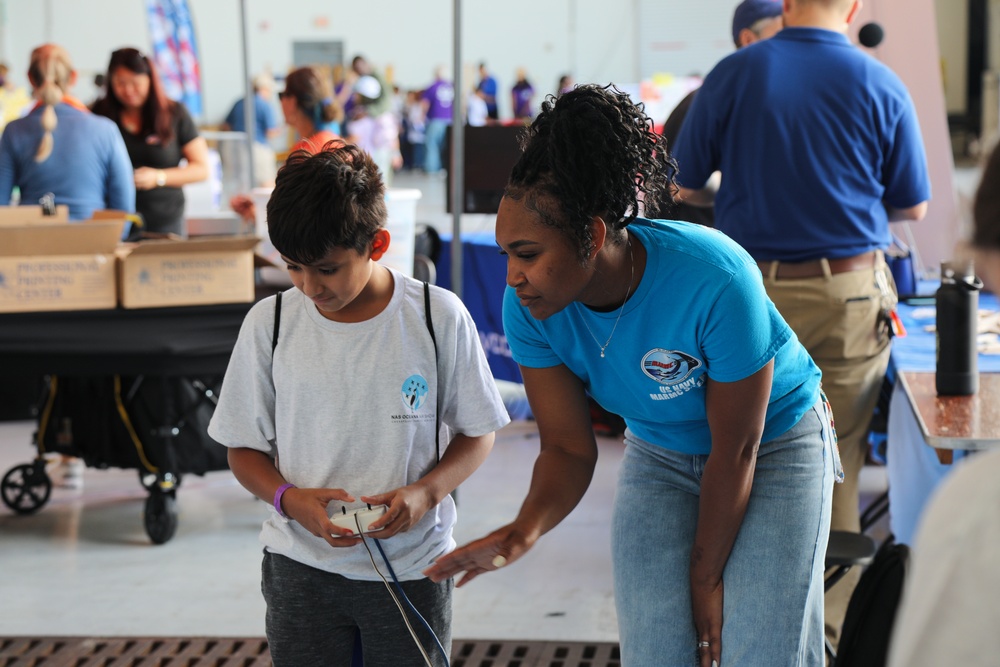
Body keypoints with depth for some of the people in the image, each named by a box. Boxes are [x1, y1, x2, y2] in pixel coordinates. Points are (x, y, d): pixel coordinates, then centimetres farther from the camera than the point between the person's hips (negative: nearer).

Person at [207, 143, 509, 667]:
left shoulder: (439, 318, -8)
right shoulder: (269, 324, -4)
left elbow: (477, 433, 2)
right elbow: (244, 448, 4)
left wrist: (425, 492, -17)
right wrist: (290, 499, -16)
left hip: (412, 567, -1)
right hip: (301, 565, 1)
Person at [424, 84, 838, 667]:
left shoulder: (716, 284, -36)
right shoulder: (530, 309, -22)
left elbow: (735, 450, -24)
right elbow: (569, 448, -13)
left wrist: (706, 576, -12)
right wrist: (523, 532, -35)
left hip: (775, 447, -4)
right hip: (662, 457, 4)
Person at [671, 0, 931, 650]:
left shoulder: (731, 75, -4)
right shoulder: (882, 86, -4)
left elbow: (685, 186, 3)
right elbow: (912, 206, 4)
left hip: (750, 294, 1)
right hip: (850, 293, 0)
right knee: (837, 462, 7)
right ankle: (826, 627, 13)